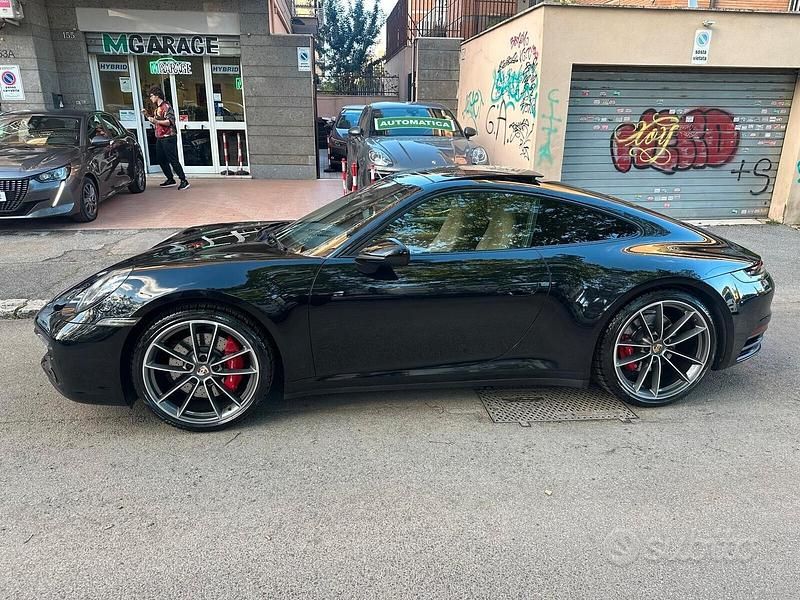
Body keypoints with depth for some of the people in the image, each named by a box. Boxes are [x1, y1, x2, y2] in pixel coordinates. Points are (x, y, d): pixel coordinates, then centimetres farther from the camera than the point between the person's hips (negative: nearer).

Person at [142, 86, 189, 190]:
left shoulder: (166, 106, -10)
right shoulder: (157, 108, 19)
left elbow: (169, 122, -20)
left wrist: (156, 121, -27)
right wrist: (147, 115, 15)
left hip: (168, 137, -10)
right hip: (159, 138, 10)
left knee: (173, 160, -11)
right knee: (161, 160, 10)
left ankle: (184, 181, -9)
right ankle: (170, 180, 17)